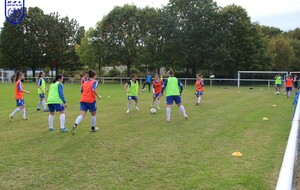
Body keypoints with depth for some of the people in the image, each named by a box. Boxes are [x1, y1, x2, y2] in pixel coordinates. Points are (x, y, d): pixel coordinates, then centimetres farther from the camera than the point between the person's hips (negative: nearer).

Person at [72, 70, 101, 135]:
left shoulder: (85, 82, 18)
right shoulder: (95, 81, 0)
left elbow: (82, 92, 20)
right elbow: (93, 89, -18)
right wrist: (98, 96, -8)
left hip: (83, 100, 4)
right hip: (91, 100, -4)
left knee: (82, 115, -5)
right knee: (93, 114, 17)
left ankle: (75, 125, -31)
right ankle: (93, 128, 29)